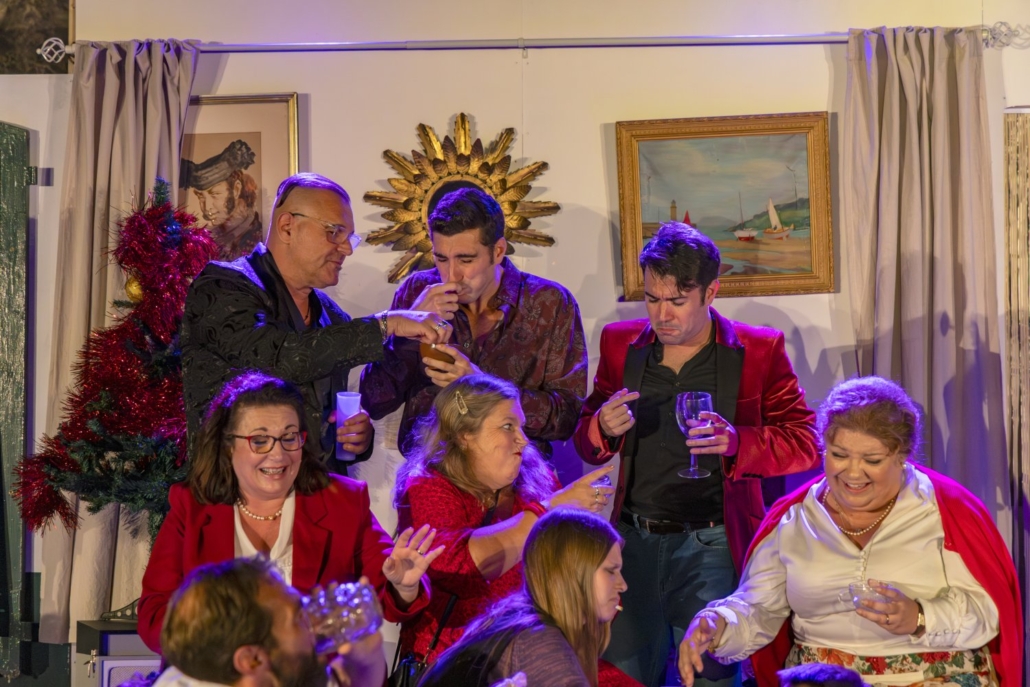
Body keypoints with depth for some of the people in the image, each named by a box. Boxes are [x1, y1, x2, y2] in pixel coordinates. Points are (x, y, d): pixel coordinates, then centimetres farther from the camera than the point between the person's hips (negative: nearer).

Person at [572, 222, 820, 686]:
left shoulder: (758, 351, 0)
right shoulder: (620, 343, 9)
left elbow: (804, 443, -2)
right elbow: (585, 446, 15)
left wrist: (736, 442, -21)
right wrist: (603, 428, -9)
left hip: (712, 545, -3)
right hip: (633, 541, 3)